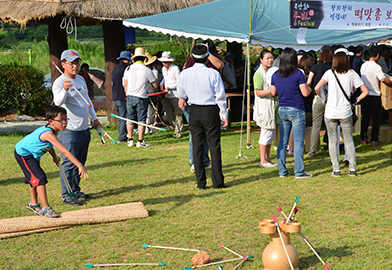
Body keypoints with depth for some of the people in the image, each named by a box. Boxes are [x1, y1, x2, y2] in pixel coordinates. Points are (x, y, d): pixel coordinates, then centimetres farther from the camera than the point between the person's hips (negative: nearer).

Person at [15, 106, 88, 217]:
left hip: (32, 154, 10)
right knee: (40, 177, -18)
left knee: (34, 178, 22)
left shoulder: (52, 130, -9)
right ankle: (46, 208, -14)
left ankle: (33, 204, 41)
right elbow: (64, 151, -43)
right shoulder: (48, 133, -37)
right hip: (23, 153, -10)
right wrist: (80, 166, -45)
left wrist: (54, 156, -3)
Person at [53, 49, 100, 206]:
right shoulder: (59, 82, -13)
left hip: (84, 128, 8)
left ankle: (76, 190, 26)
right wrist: (64, 89, -50)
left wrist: (94, 118, 22)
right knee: (69, 163, -5)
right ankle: (66, 195, 2)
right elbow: (58, 102, -32)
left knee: (80, 162, 15)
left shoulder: (81, 79, 13)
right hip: (69, 131, -8)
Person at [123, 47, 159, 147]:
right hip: (141, 98, -4)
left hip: (130, 97, 4)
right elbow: (156, 85, -2)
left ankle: (130, 140, 15)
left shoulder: (128, 69, 2)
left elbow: (125, 85, 10)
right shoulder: (147, 70, -9)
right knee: (141, 120, 2)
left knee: (130, 119, 12)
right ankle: (140, 141, 3)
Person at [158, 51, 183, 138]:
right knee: (168, 114, 5)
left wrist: (169, 87, -16)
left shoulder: (175, 68, -10)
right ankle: (177, 128, 19)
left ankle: (180, 132, 3)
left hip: (175, 95, -7)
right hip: (168, 95, 7)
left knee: (178, 113, -4)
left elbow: (179, 82, -12)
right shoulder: (163, 69, 13)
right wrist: (162, 84, 12)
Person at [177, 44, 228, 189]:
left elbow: (180, 90, 17)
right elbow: (220, 96, -8)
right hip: (211, 111, -3)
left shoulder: (185, 73, -1)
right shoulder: (213, 74, -12)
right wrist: (224, 115, 2)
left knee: (197, 146, 8)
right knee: (214, 146, 3)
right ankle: (217, 181, 4)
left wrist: (182, 98, 40)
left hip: (194, 111, 3)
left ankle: (200, 181, 10)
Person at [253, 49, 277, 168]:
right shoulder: (259, 74, -11)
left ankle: (267, 158, 18)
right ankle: (263, 161, 0)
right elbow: (259, 92, -17)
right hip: (264, 107, -9)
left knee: (271, 133, 11)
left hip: (272, 106, 9)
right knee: (266, 133, -7)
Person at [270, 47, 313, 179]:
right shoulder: (298, 74, -10)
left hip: (282, 110, 5)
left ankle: (282, 170, 13)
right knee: (298, 142, -1)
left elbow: (273, 93, 10)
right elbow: (305, 93, -10)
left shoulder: (275, 76, 3)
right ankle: (299, 171, 0)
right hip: (296, 111, -4)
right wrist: (309, 88, 10)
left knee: (282, 142, 10)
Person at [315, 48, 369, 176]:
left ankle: (336, 169, 6)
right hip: (346, 113, 0)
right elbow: (365, 91, -3)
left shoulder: (330, 73, -4)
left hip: (330, 112, 0)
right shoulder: (352, 74, -2)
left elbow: (317, 88, -10)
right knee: (349, 140, 11)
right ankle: (352, 168, 9)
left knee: (333, 141, 6)